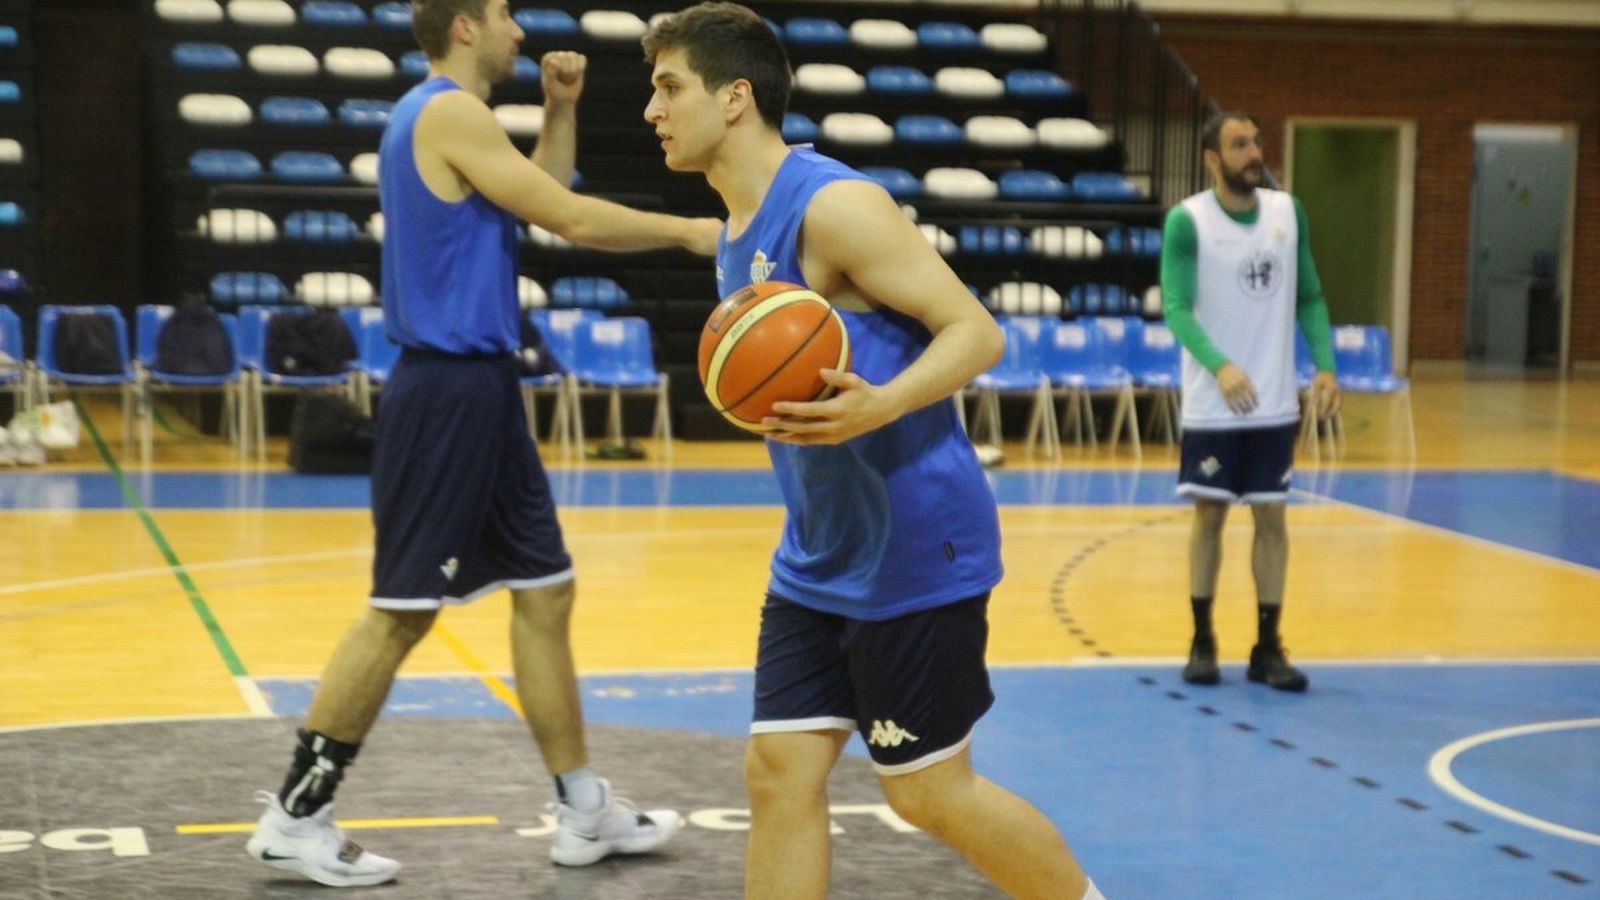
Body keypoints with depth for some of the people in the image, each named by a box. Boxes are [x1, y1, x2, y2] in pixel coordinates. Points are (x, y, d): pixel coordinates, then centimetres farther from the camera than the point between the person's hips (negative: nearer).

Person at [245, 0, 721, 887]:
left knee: (545, 590, 12)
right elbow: (572, 221, -16)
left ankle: (583, 809, 19)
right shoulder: (448, 111, -14)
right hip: (448, 390, -10)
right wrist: (687, 230, -6)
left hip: (479, 388, 10)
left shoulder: (445, 116, 16)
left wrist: (560, 112, 12)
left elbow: (543, 209, 22)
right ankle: (295, 816, 5)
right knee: (402, 611, -5)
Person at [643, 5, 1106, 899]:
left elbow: (976, 331, -20)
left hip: (914, 550, -8)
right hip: (819, 559, 8)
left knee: (929, 789, 2)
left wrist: (878, 407, -33)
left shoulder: (834, 204, -17)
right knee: (780, 771, 4)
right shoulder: (739, 231, 11)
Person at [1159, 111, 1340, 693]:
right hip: (1212, 406, -3)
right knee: (1209, 515, 4)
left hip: (1275, 403, 4)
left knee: (1271, 517, 6)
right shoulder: (1187, 220, -10)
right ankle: (1202, 641, 17)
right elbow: (1176, 307, -17)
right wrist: (1219, 366, -32)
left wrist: (1325, 365, -4)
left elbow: (1309, 296, 9)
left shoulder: (1288, 211, 4)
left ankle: (1268, 647, 13)